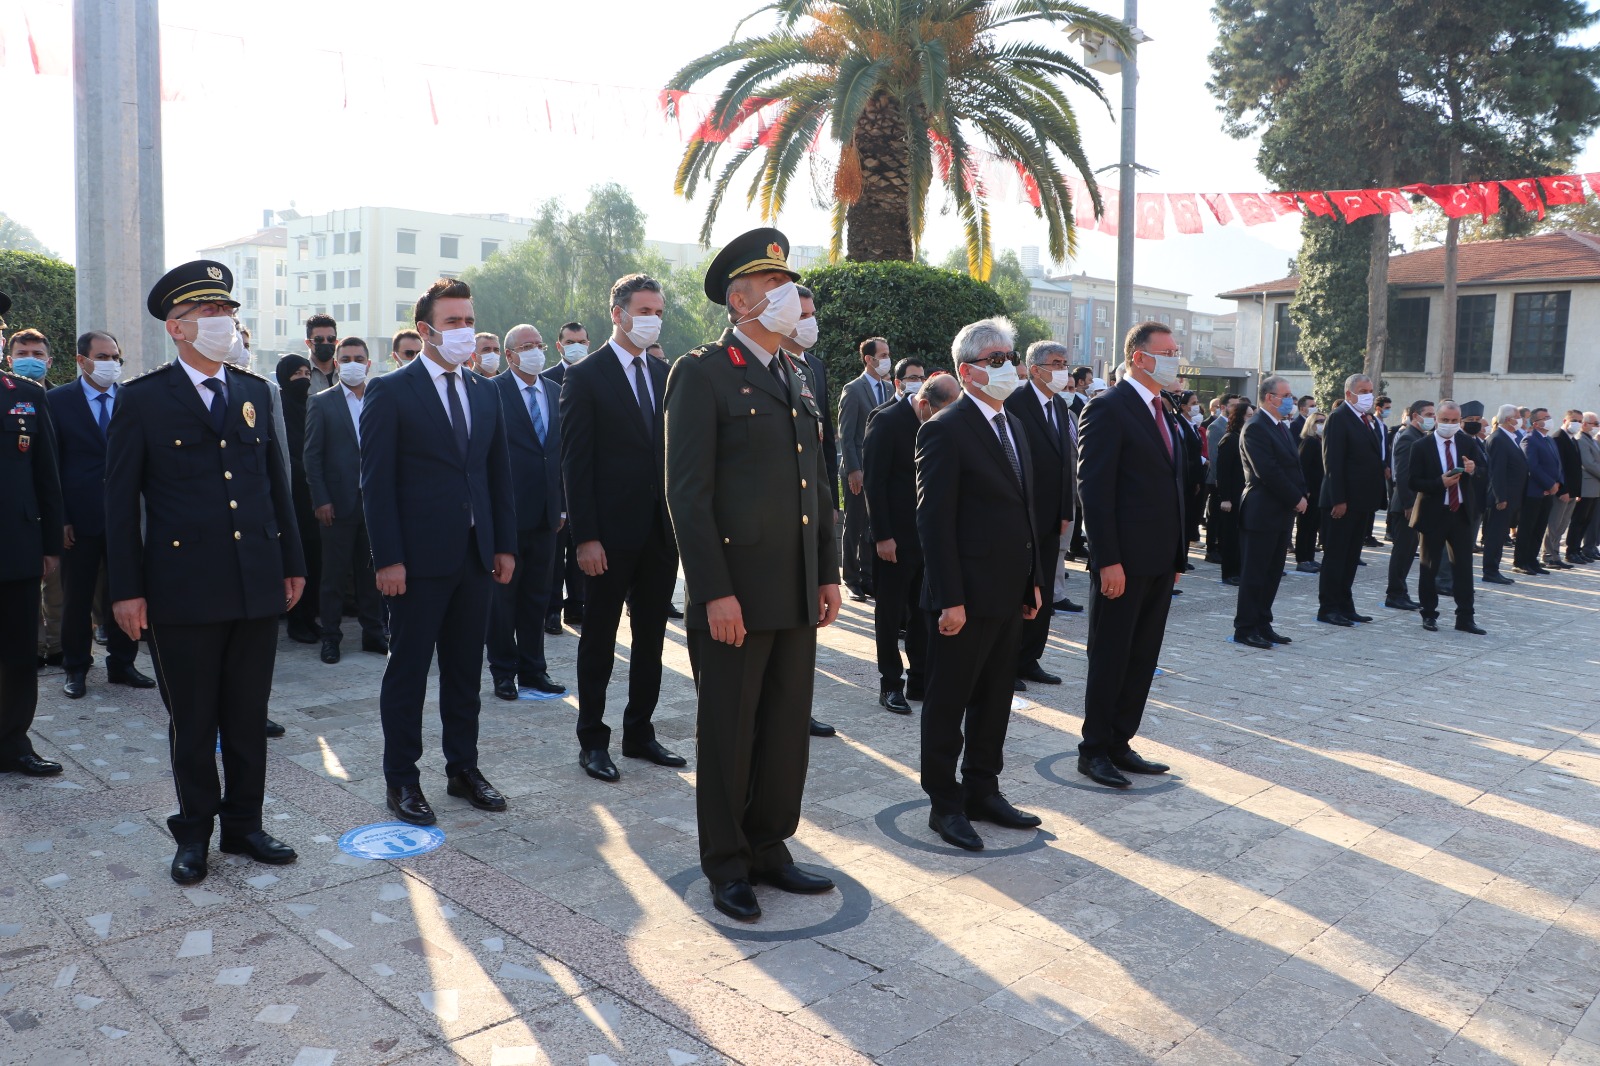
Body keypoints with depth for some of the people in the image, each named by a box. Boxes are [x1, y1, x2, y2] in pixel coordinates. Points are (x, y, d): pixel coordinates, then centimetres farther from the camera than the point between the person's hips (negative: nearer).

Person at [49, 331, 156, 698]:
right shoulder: (57, 400, 0)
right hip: (80, 517, -2)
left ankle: (122, 664, 21)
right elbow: (52, 463, -1)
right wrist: (59, 517, -7)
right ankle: (76, 668, 21)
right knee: (77, 596, 8)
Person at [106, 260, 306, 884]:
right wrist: (126, 588, -6)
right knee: (192, 722, 9)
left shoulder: (255, 392, 10)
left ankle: (243, 824, 26)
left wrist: (292, 563, 11)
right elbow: (120, 500, -3)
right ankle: (195, 832, 26)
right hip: (183, 591, -3)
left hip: (257, 587, 4)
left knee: (249, 717, 12)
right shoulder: (142, 400, -3)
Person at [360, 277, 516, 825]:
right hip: (419, 557, -5)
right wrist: (387, 558, -14)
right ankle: (401, 779, 18)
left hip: (476, 554, 5)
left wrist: (506, 544, 8)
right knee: (408, 670, 6)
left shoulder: (485, 392, 12)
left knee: (466, 670, 13)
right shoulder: (390, 391, -5)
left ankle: (463, 769, 26)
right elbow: (376, 481, -9)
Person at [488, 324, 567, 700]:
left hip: (545, 513, 5)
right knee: (503, 594, 6)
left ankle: (533, 669, 23)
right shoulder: (493, 391, -7)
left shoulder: (555, 392, 11)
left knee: (537, 595, 13)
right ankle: (504, 671, 17)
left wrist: (561, 505, 10)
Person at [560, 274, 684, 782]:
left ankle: (639, 732, 26)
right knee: (600, 640, 7)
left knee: (650, 639, 13)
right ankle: (592, 740, 19)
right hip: (610, 532, -5)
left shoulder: (665, 376, 11)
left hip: (662, 530, 5)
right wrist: (585, 537, -15)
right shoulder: (585, 376, -6)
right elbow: (576, 462, -10)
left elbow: (674, 451, 12)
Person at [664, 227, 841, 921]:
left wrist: (829, 573, 13)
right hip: (735, 591, -7)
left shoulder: (797, 379, 16)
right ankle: (726, 865, 22)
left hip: (797, 593, 7)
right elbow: (688, 493, -14)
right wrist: (715, 592, -18)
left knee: (787, 727, 14)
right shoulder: (703, 373, -8)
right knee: (728, 734, 6)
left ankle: (769, 848, 30)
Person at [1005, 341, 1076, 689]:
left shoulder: (1060, 405, 11)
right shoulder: (1014, 403, -13)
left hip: (1049, 519, 8)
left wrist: (1066, 511, 7)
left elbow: (1066, 458, 12)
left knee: (1043, 595, 13)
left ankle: (1029, 660, 24)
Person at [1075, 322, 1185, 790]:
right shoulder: (1108, 409, -11)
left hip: (1160, 561, 8)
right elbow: (1094, 488, -17)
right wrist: (1108, 561, -21)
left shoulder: (1162, 413, 16)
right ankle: (1094, 751, 14)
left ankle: (1119, 744, 24)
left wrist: (1176, 554, 14)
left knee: (1142, 658, 13)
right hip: (1125, 561, -8)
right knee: (1110, 658, 2)